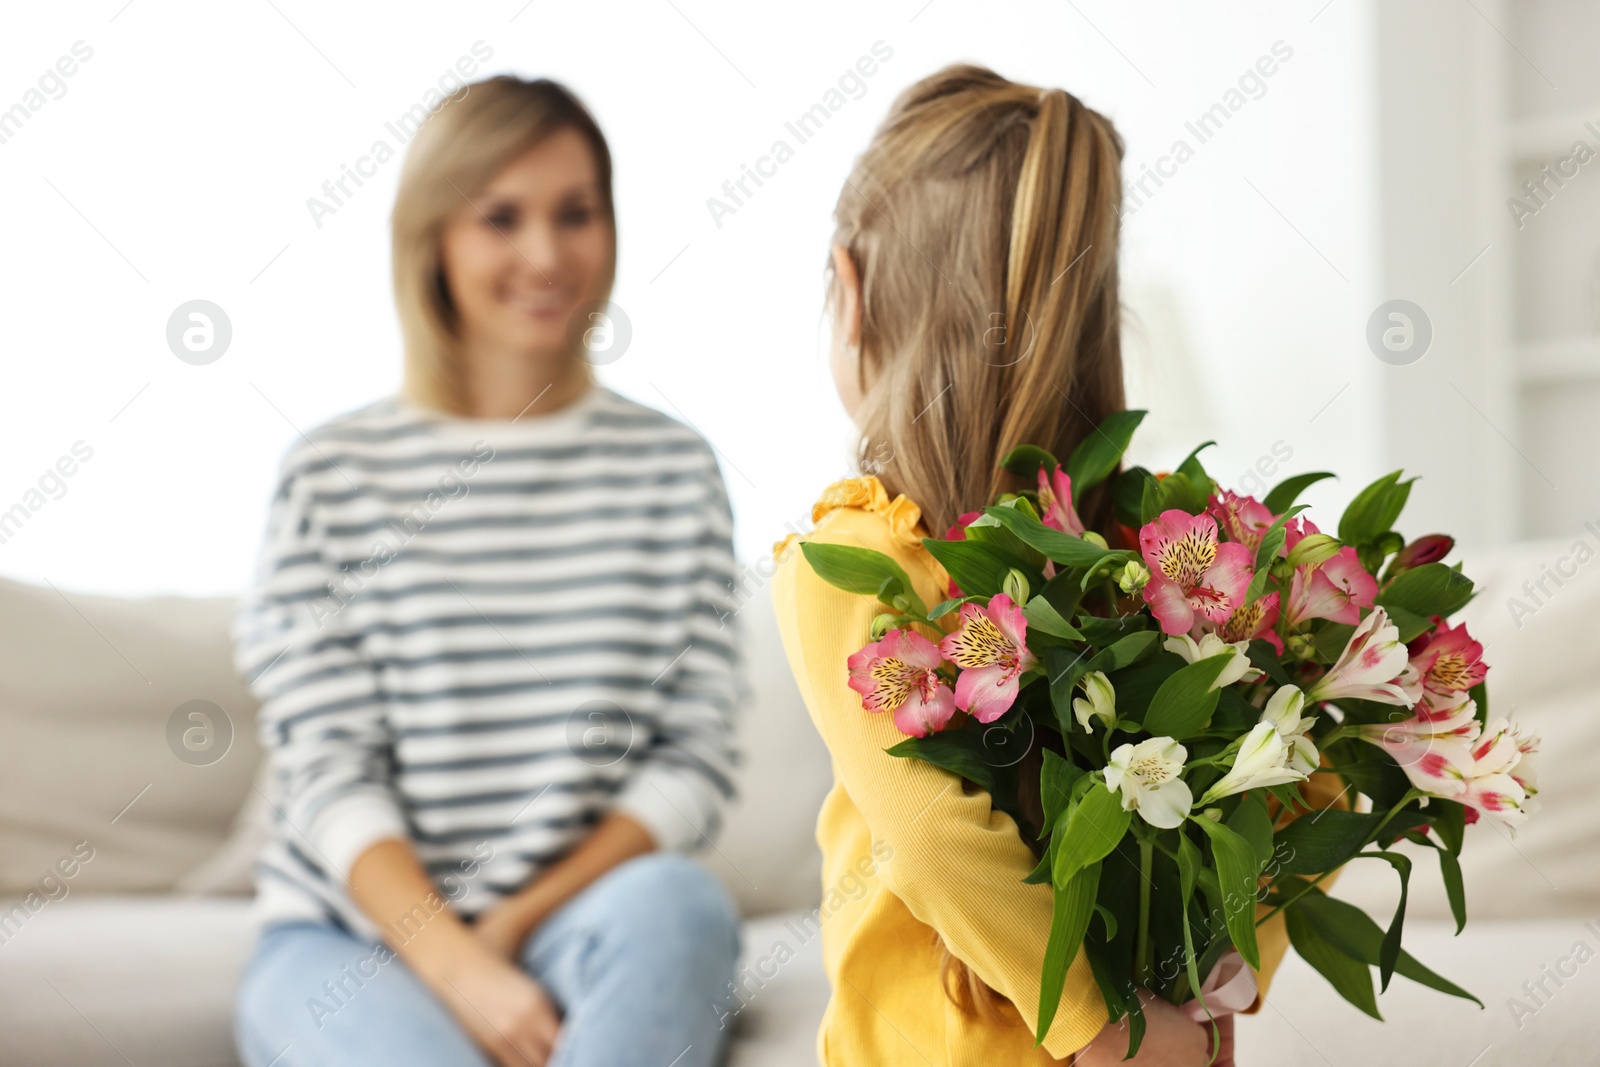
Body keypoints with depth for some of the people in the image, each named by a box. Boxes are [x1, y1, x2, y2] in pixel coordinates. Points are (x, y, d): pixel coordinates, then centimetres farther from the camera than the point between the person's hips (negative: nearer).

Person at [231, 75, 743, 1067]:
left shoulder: (670, 464, 7)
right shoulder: (334, 473, 2)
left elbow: (695, 760, 1)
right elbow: (330, 776, -4)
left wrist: (516, 925, -11)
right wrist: (458, 969, -19)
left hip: (585, 921, 3)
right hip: (350, 936, -3)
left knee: (678, 899, -32)